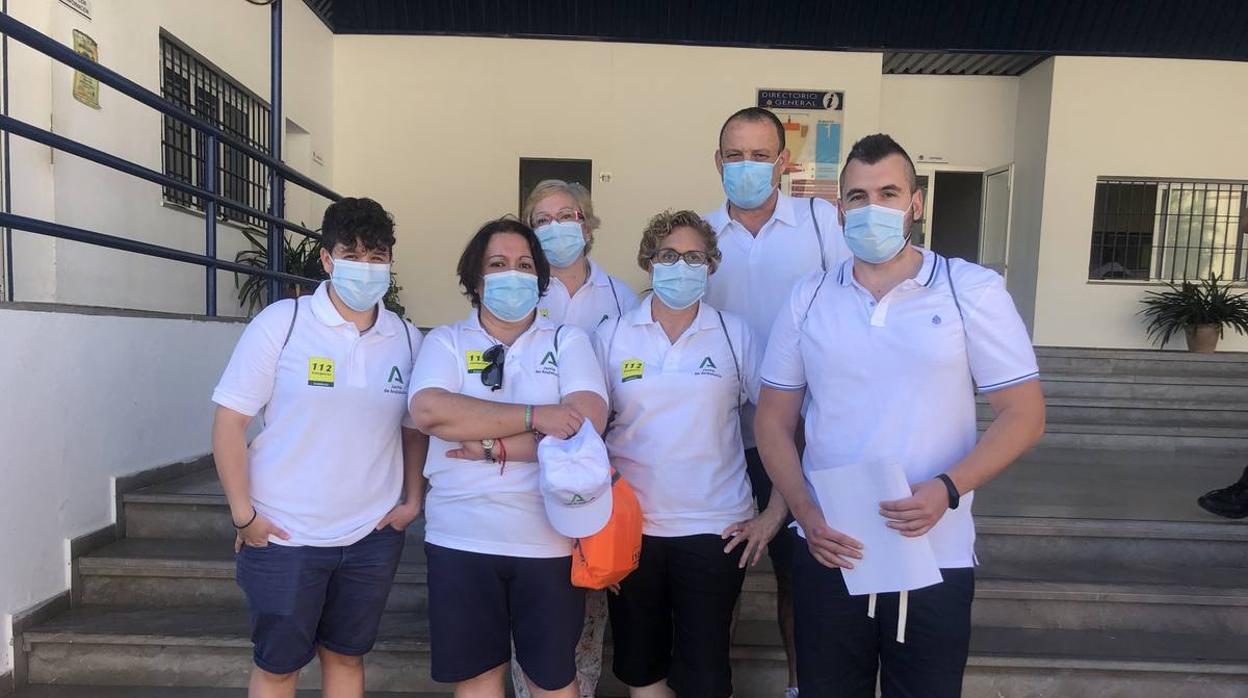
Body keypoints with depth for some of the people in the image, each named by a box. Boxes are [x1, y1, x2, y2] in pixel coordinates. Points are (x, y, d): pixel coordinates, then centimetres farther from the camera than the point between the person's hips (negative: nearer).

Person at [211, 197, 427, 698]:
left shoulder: (406, 339, 1)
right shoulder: (281, 322, -10)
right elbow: (229, 419, -8)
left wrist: (413, 501, 3)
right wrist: (244, 515, -9)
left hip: (373, 536, 3)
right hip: (283, 535, -2)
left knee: (346, 656, 18)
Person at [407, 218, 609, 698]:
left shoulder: (568, 340, 3)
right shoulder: (446, 341, 4)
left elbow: (587, 422, -13)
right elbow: (429, 410, -16)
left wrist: (494, 448, -17)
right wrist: (534, 417, -19)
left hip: (549, 542, 0)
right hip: (460, 539, 1)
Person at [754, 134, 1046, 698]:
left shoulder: (974, 290, -4)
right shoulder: (808, 299, 2)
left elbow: (1024, 413, -4)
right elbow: (773, 420, 4)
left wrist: (947, 489, -19)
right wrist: (805, 512, -9)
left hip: (935, 559, -2)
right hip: (828, 554, 2)